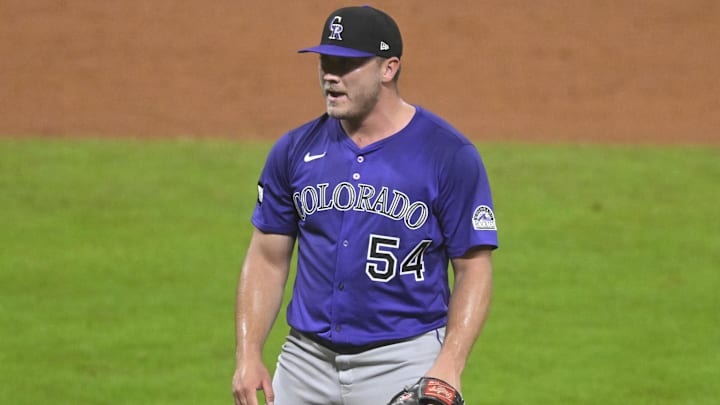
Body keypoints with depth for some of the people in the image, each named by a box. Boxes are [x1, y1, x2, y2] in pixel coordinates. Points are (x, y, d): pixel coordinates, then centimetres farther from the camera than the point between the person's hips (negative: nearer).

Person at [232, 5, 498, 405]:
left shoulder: (449, 155, -6)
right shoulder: (295, 150, 6)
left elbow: (473, 267, -6)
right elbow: (267, 259, 11)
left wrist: (449, 365, -18)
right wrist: (248, 355, 0)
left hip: (404, 362, -4)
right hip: (307, 360, 4)